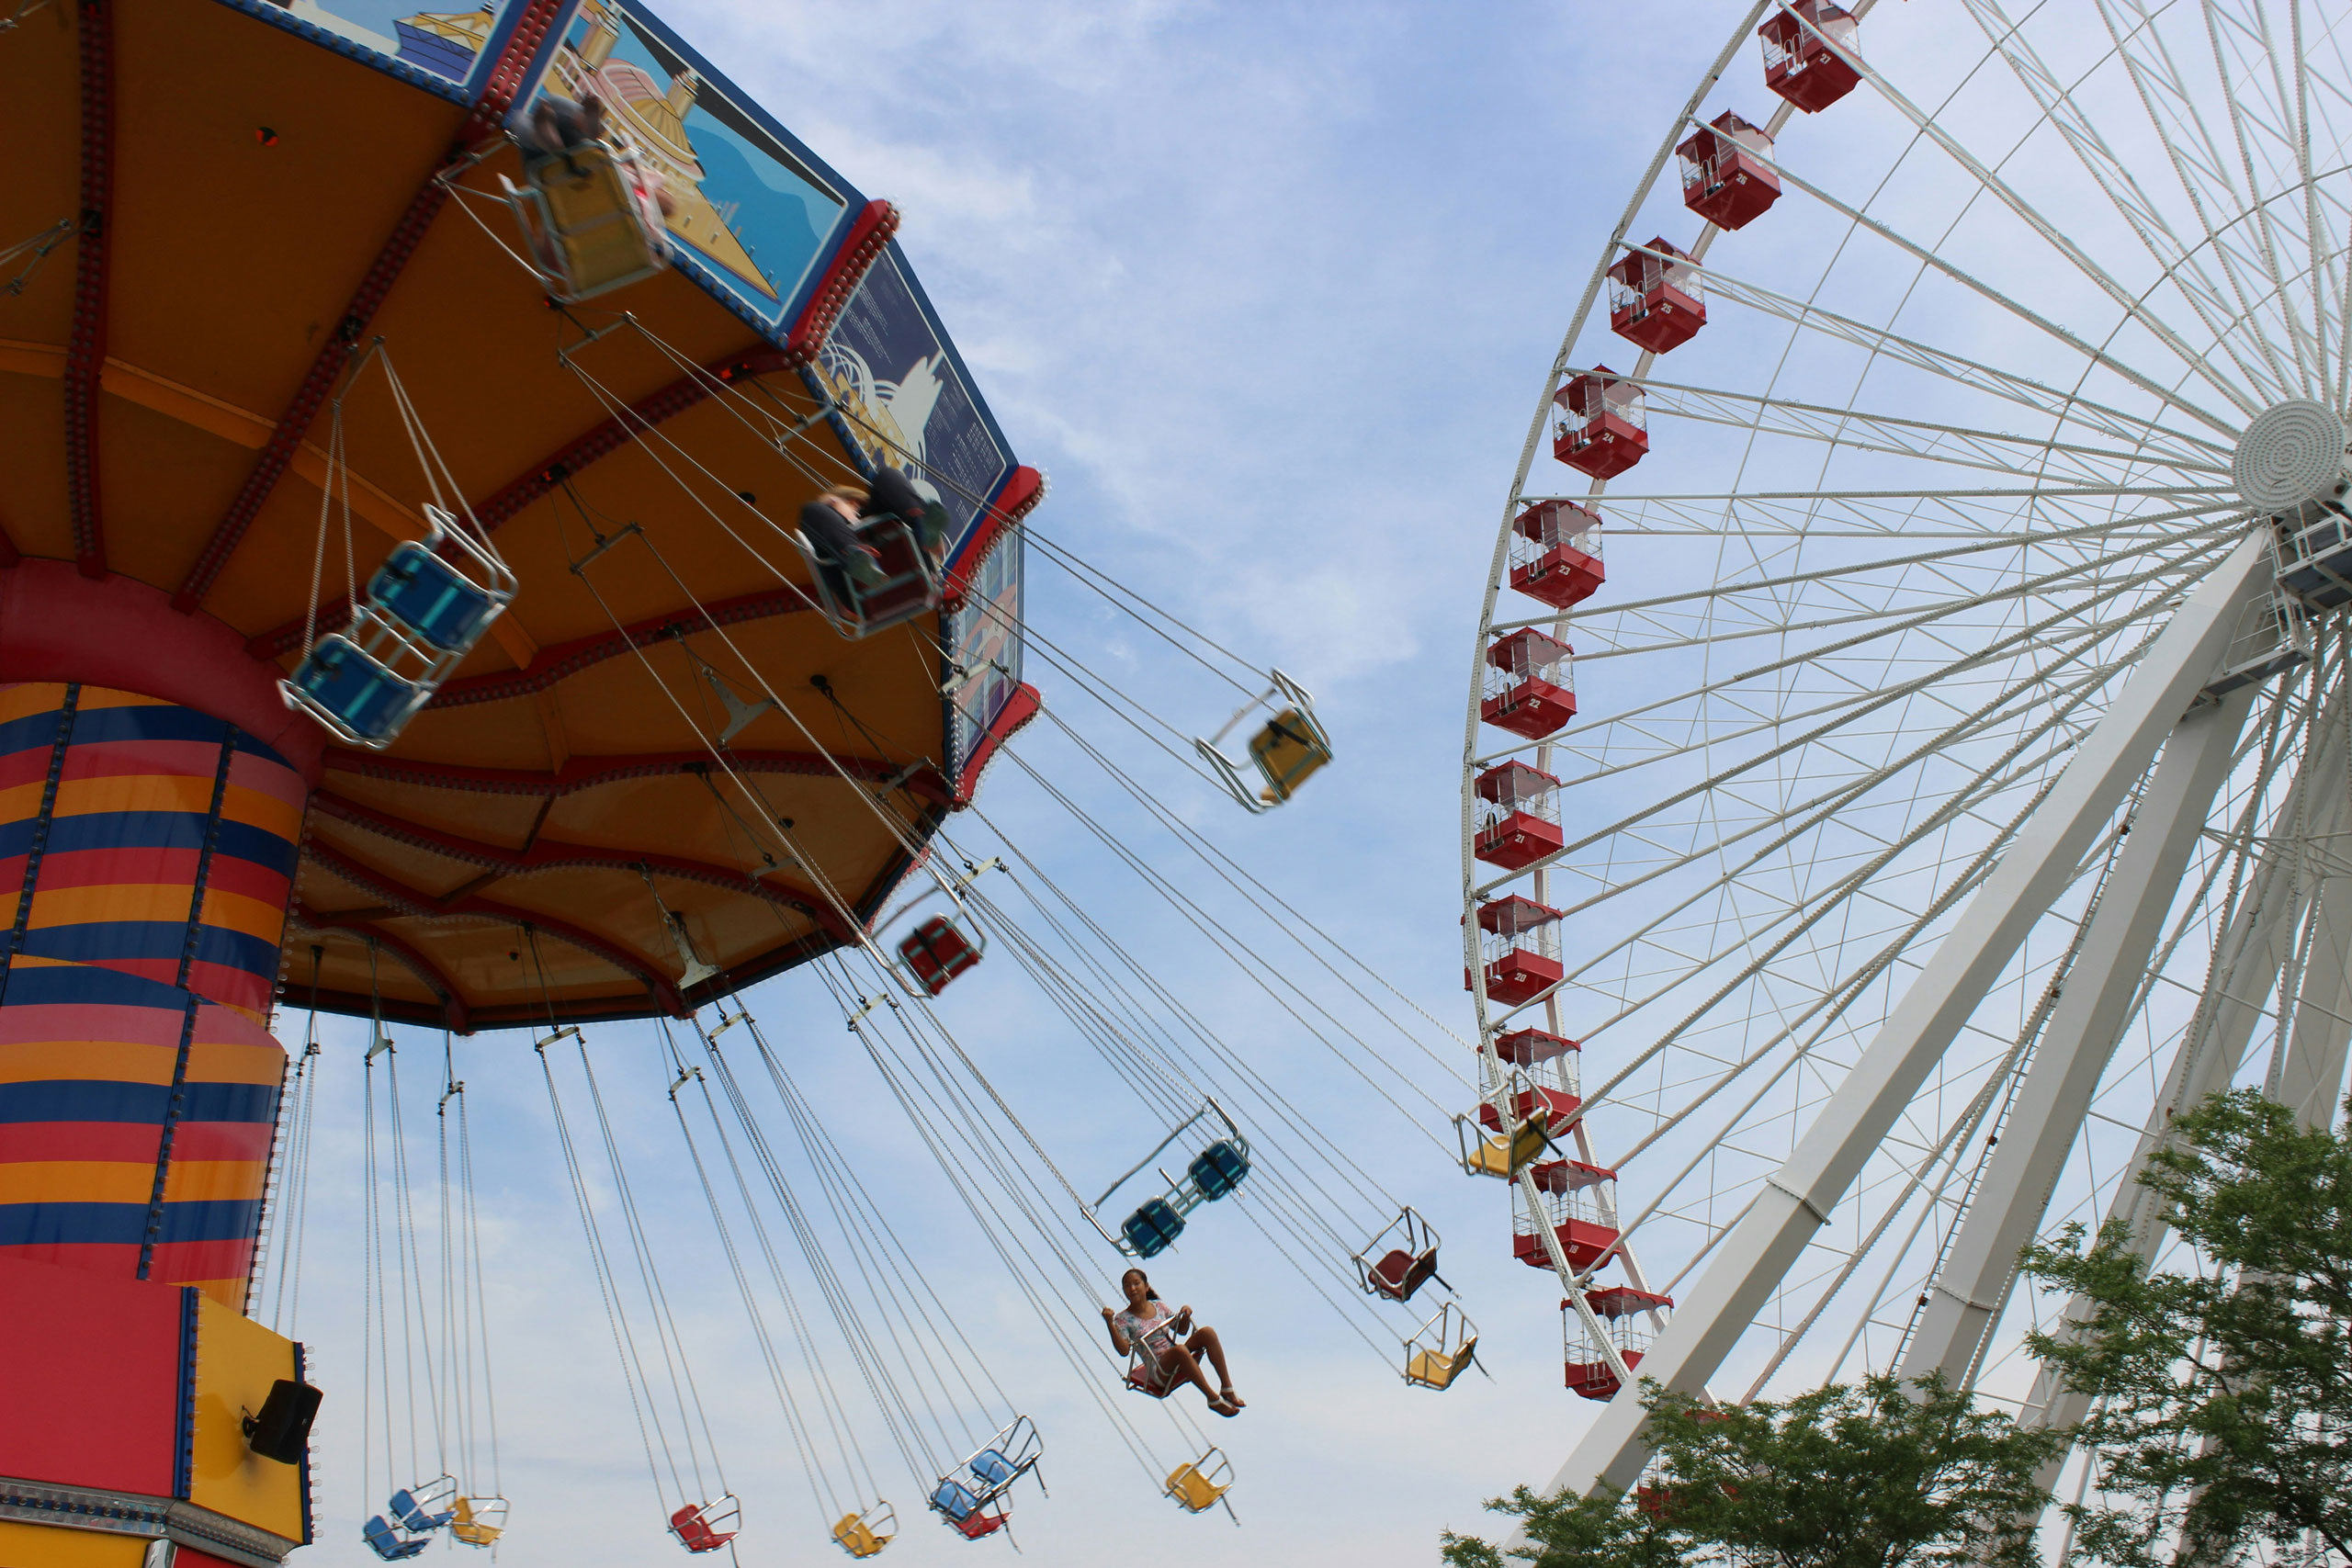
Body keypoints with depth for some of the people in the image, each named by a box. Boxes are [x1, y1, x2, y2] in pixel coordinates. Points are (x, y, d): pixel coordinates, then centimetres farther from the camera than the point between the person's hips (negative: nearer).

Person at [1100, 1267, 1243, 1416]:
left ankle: (1227, 1388, -17)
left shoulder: (1159, 1306, 11)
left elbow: (1182, 1331, 20)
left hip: (1179, 1363, 6)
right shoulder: (1123, 1319, -3)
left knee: (1207, 1332, -15)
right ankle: (1213, 1399, -33)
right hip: (1158, 1373, -6)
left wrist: (1186, 1316, -1)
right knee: (1180, 1349, -38)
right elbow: (1124, 1351, -18)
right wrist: (1110, 1324, -27)